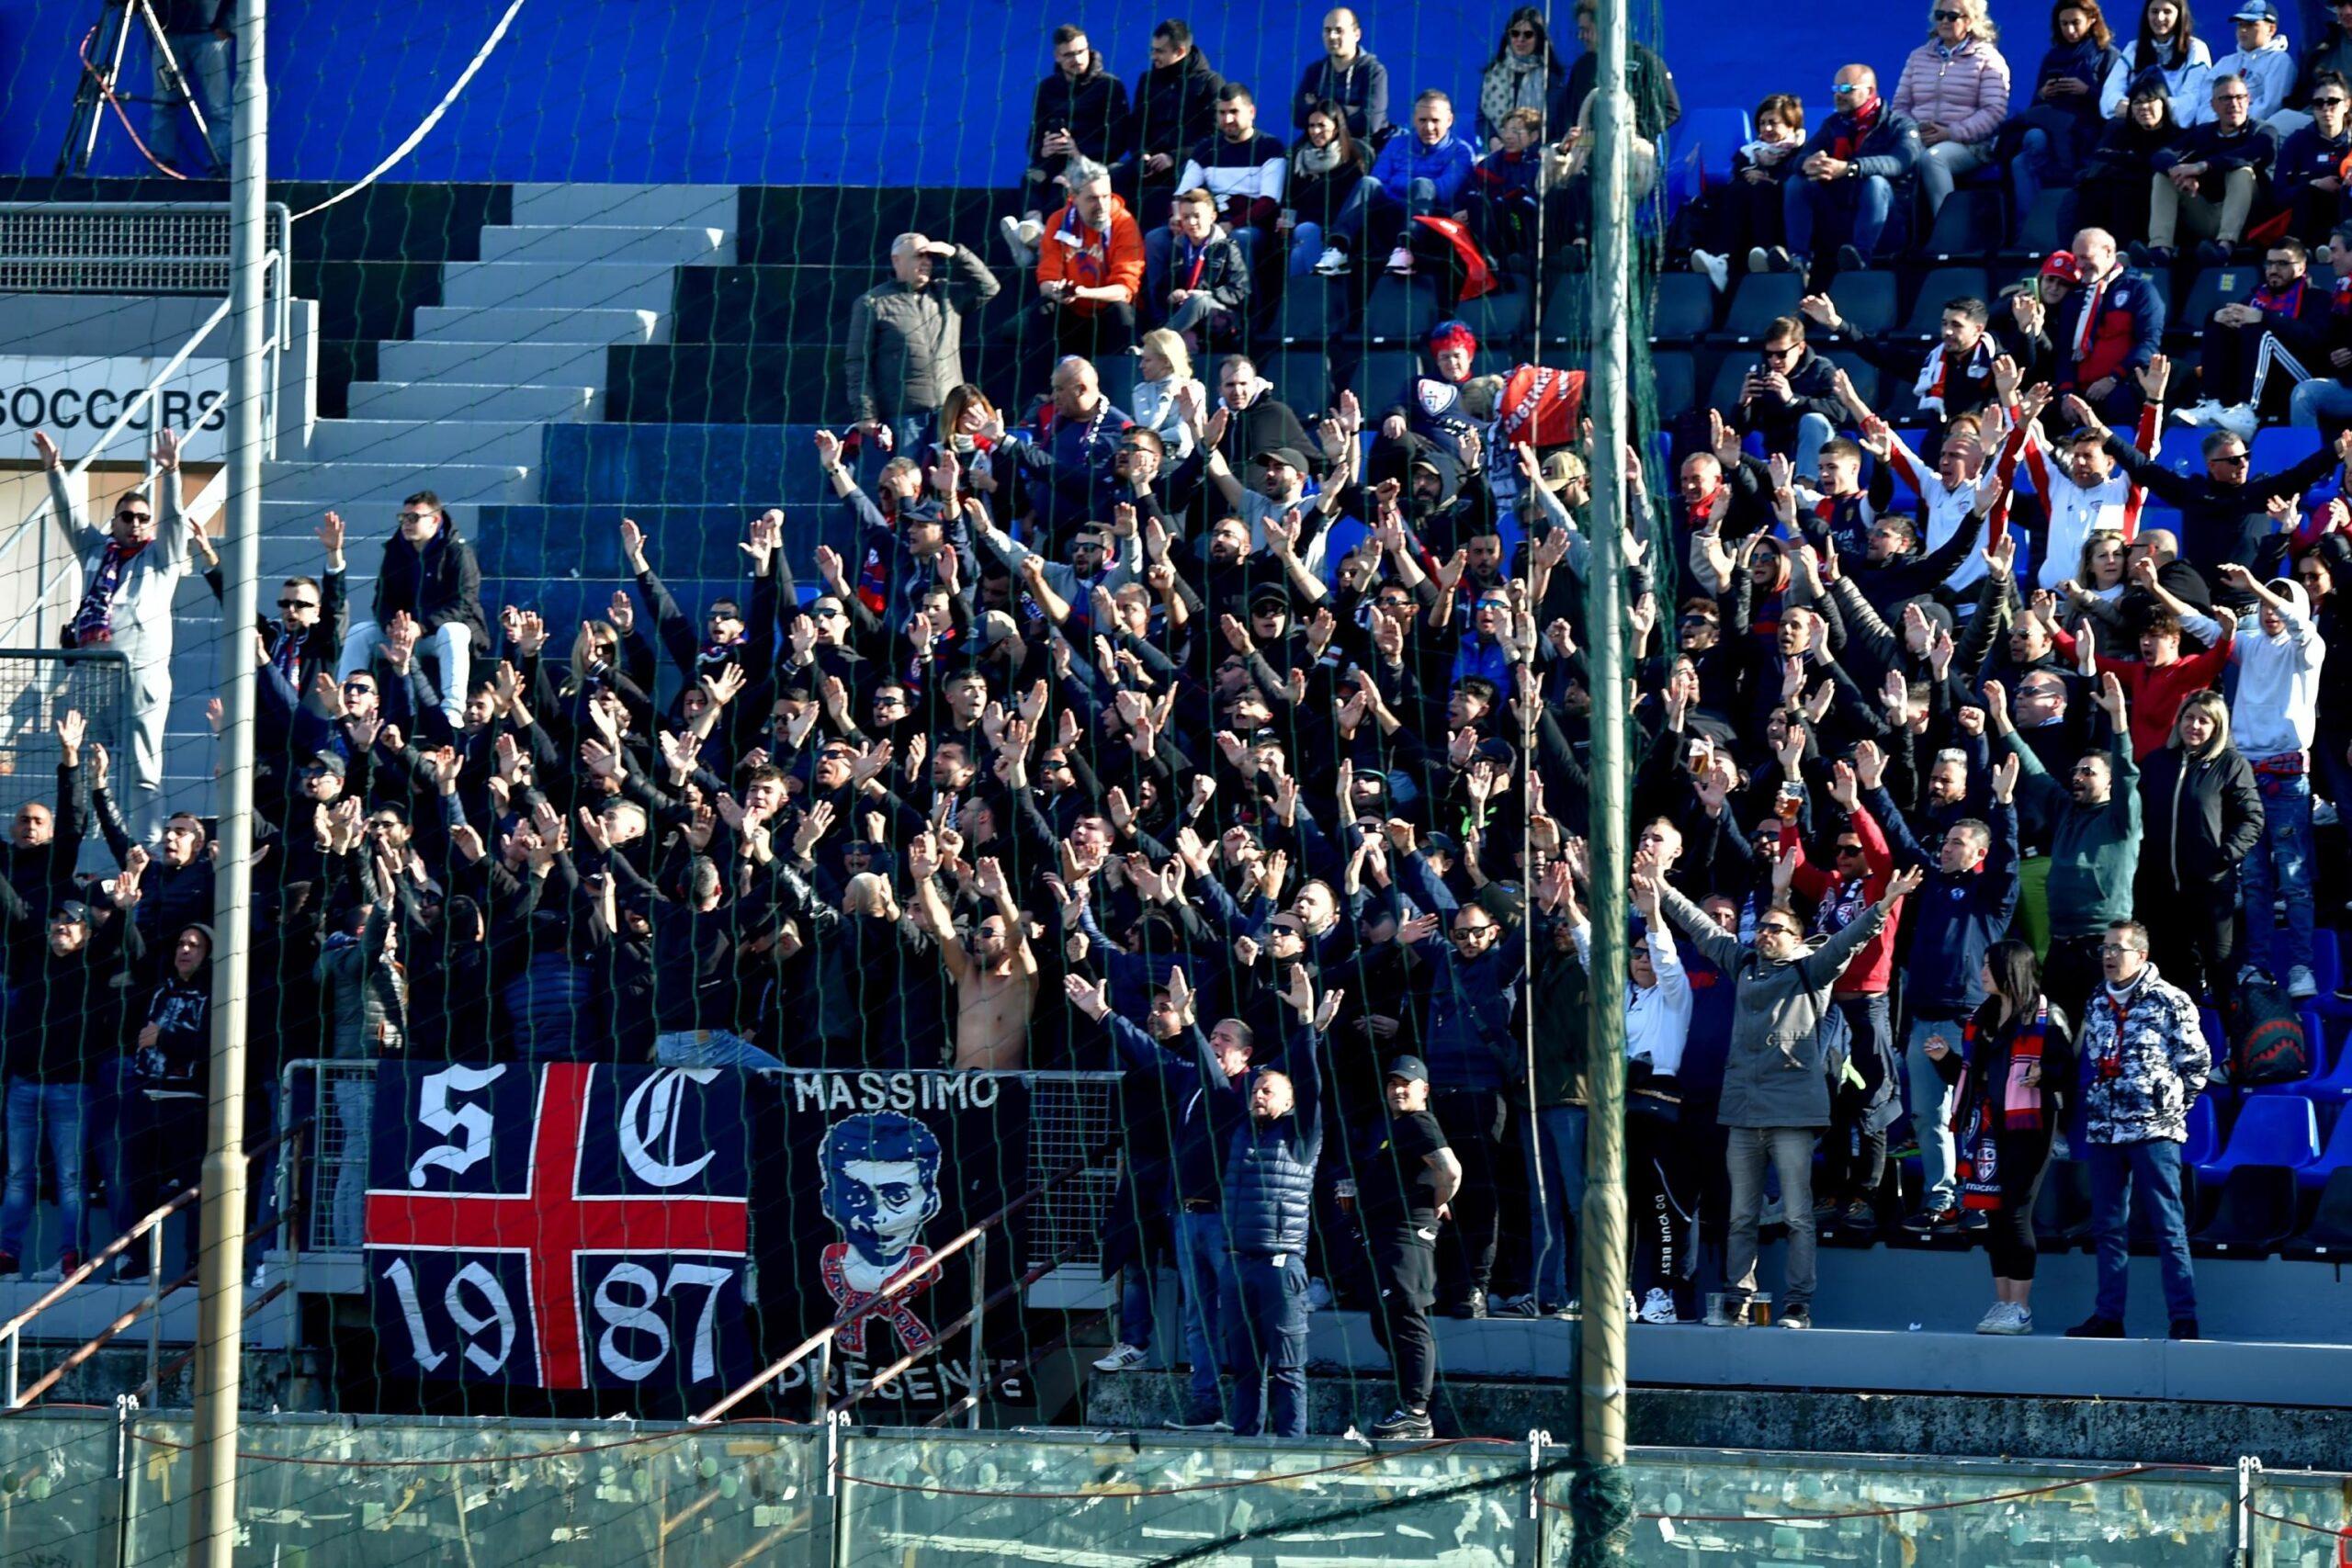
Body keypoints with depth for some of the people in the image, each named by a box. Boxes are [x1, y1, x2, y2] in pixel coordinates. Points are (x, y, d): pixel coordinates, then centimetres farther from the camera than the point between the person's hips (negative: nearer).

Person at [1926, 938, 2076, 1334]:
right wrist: (1946, 1059, 8)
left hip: (2028, 1124, -7)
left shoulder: (2047, 1018, -4)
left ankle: (2020, 1308, -5)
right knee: (1995, 1214, 8)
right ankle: (2002, 1303, 13)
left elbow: (2067, 1069, -9)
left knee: (2016, 1212, -9)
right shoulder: (1981, 1019, 18)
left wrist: (2044, 1074, -27)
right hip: (1988, 1125, 7)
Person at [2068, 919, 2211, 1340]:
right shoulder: (2097, 1006, 14)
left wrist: (2171, 1104, -2)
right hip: (2103, 1130, 6)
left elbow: (2197, 1062, -2)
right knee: (2108, 1227, 8)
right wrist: (2095, 1106, 13)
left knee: (2168, 1227, -6)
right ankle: (2108, 1316, 12)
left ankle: (2184, 1320, -6)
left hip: (2153, 1131, -6)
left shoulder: (2170, 1002, -4)